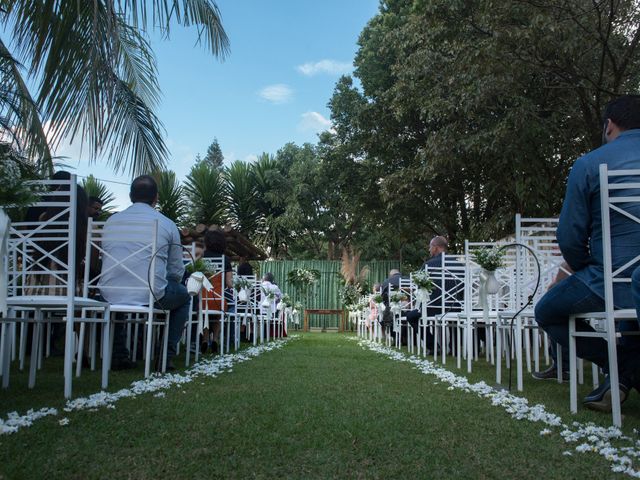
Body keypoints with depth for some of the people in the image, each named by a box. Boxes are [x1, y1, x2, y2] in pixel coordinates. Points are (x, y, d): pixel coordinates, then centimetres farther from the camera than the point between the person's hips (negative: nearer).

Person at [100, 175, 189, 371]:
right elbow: (177, 272, 7)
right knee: (183, 295, 28)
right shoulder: (167, 225, 1)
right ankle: (167, 356, 18)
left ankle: (118, 354, 33)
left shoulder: (112, 221, 10)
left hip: (111, 297, 3)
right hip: (151, 297, -3)